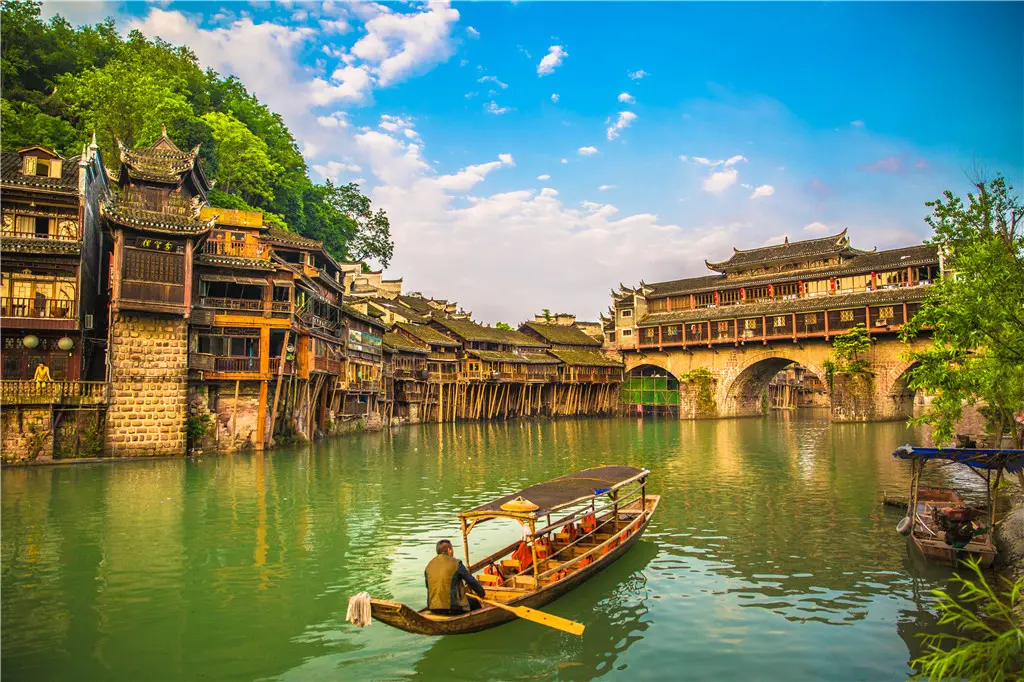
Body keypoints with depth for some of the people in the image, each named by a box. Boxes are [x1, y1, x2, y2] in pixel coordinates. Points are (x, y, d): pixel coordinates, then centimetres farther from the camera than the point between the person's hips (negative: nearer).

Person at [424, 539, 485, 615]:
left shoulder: (429, 565, 5)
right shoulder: (456, 563, -9)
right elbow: (472, 581, -1)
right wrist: (482, 594, 17)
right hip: (452, 608, -6)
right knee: (475, 603, 18)